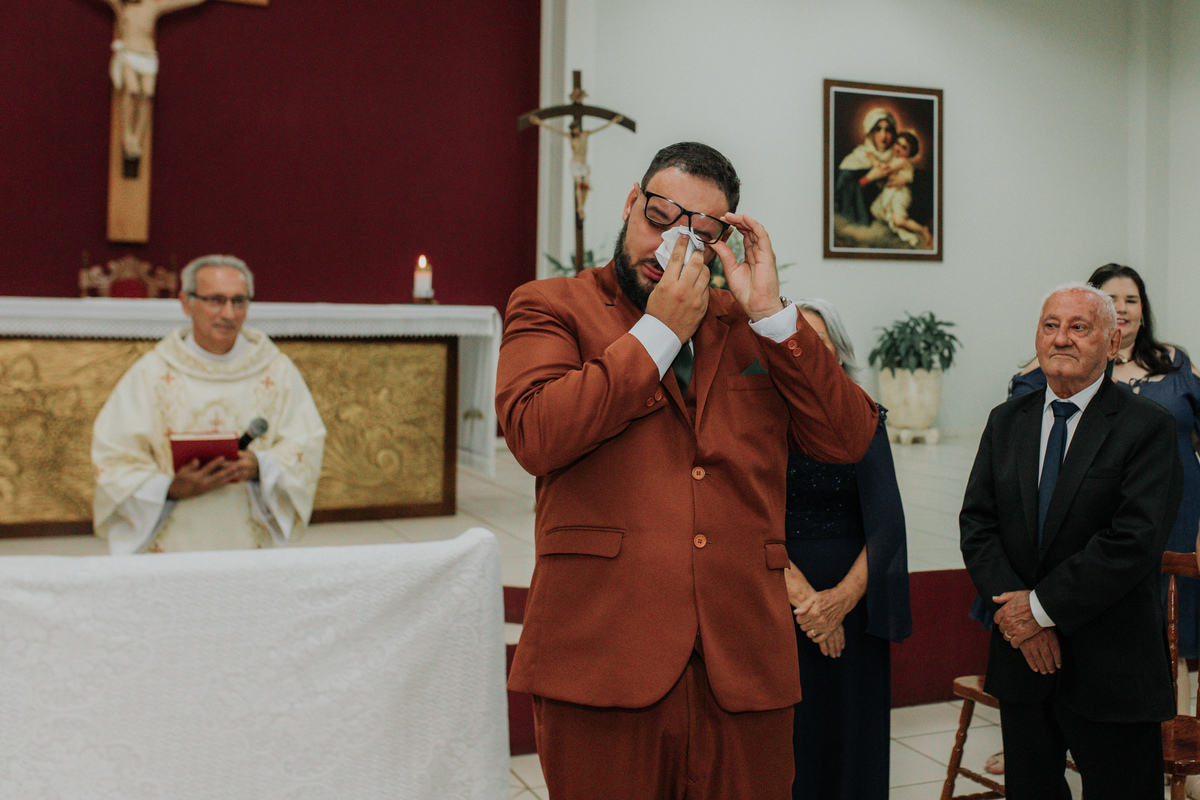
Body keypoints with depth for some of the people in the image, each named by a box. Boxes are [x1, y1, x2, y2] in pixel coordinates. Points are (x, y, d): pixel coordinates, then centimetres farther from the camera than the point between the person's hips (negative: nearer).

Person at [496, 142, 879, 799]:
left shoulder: (750, 325, 15)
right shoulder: (550, 307, 5)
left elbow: (849, 439, 4)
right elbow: (534, 434, -14)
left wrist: (770, 312, -3)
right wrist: (659, 331, -9)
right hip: (601, 662, -3)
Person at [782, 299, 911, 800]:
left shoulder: (864, 423, 4)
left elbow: (888, 523, -4)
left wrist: (843, 598, -17)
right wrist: (801, 594, -19)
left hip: (854, 604, 2)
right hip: (773, 605, -1)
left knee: (849, 740, 9)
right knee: (781, 747, 5)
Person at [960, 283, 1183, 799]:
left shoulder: (1147, 426, -7)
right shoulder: (1006, 422, 8)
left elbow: (1135, 540, -17)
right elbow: (976, 524, 2)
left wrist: (1043, 607, -17)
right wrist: (1015, 611, -11)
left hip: (1110, 665, -4)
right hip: (1022, 656, 4)